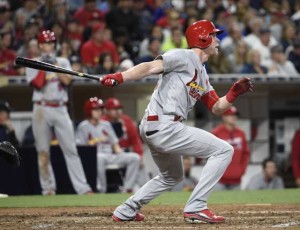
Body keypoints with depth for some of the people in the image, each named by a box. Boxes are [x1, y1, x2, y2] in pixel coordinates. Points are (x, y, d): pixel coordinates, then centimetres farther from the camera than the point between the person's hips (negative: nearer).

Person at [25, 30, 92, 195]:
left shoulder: (63, 62, 13)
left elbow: (67, 81, -4)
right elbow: (37, 84, -8)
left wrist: (55, 64, -6)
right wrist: (44, 66, -8)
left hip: (60, 109, 1)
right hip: (42, 109, -1)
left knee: (70, 149, -4)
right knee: (43, 151, 0)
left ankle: (82, 187, -9)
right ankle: (48, 188, 8)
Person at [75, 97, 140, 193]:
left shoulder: (106, 124, 22)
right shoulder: (83, 126, 2)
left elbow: (115, 144, 20)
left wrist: (120, 152, -1)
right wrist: (96, 140, -14)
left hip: (111, 156, 6)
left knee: (134, 157, -13)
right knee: (100, 157, -44)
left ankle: (127, 189, -18)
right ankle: (101, 190, -34)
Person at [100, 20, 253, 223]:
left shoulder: (202, 74, 22)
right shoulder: (184, 57, -6)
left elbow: (216, 108, 22)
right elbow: (151, 67, -20)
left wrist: (234, 93, 4)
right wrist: (119, 77, -35)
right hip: (164, 127, -11)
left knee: (172, 177, 31)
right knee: (224, 150, -10)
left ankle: (126, 211, 31)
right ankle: (196, 208, -13)